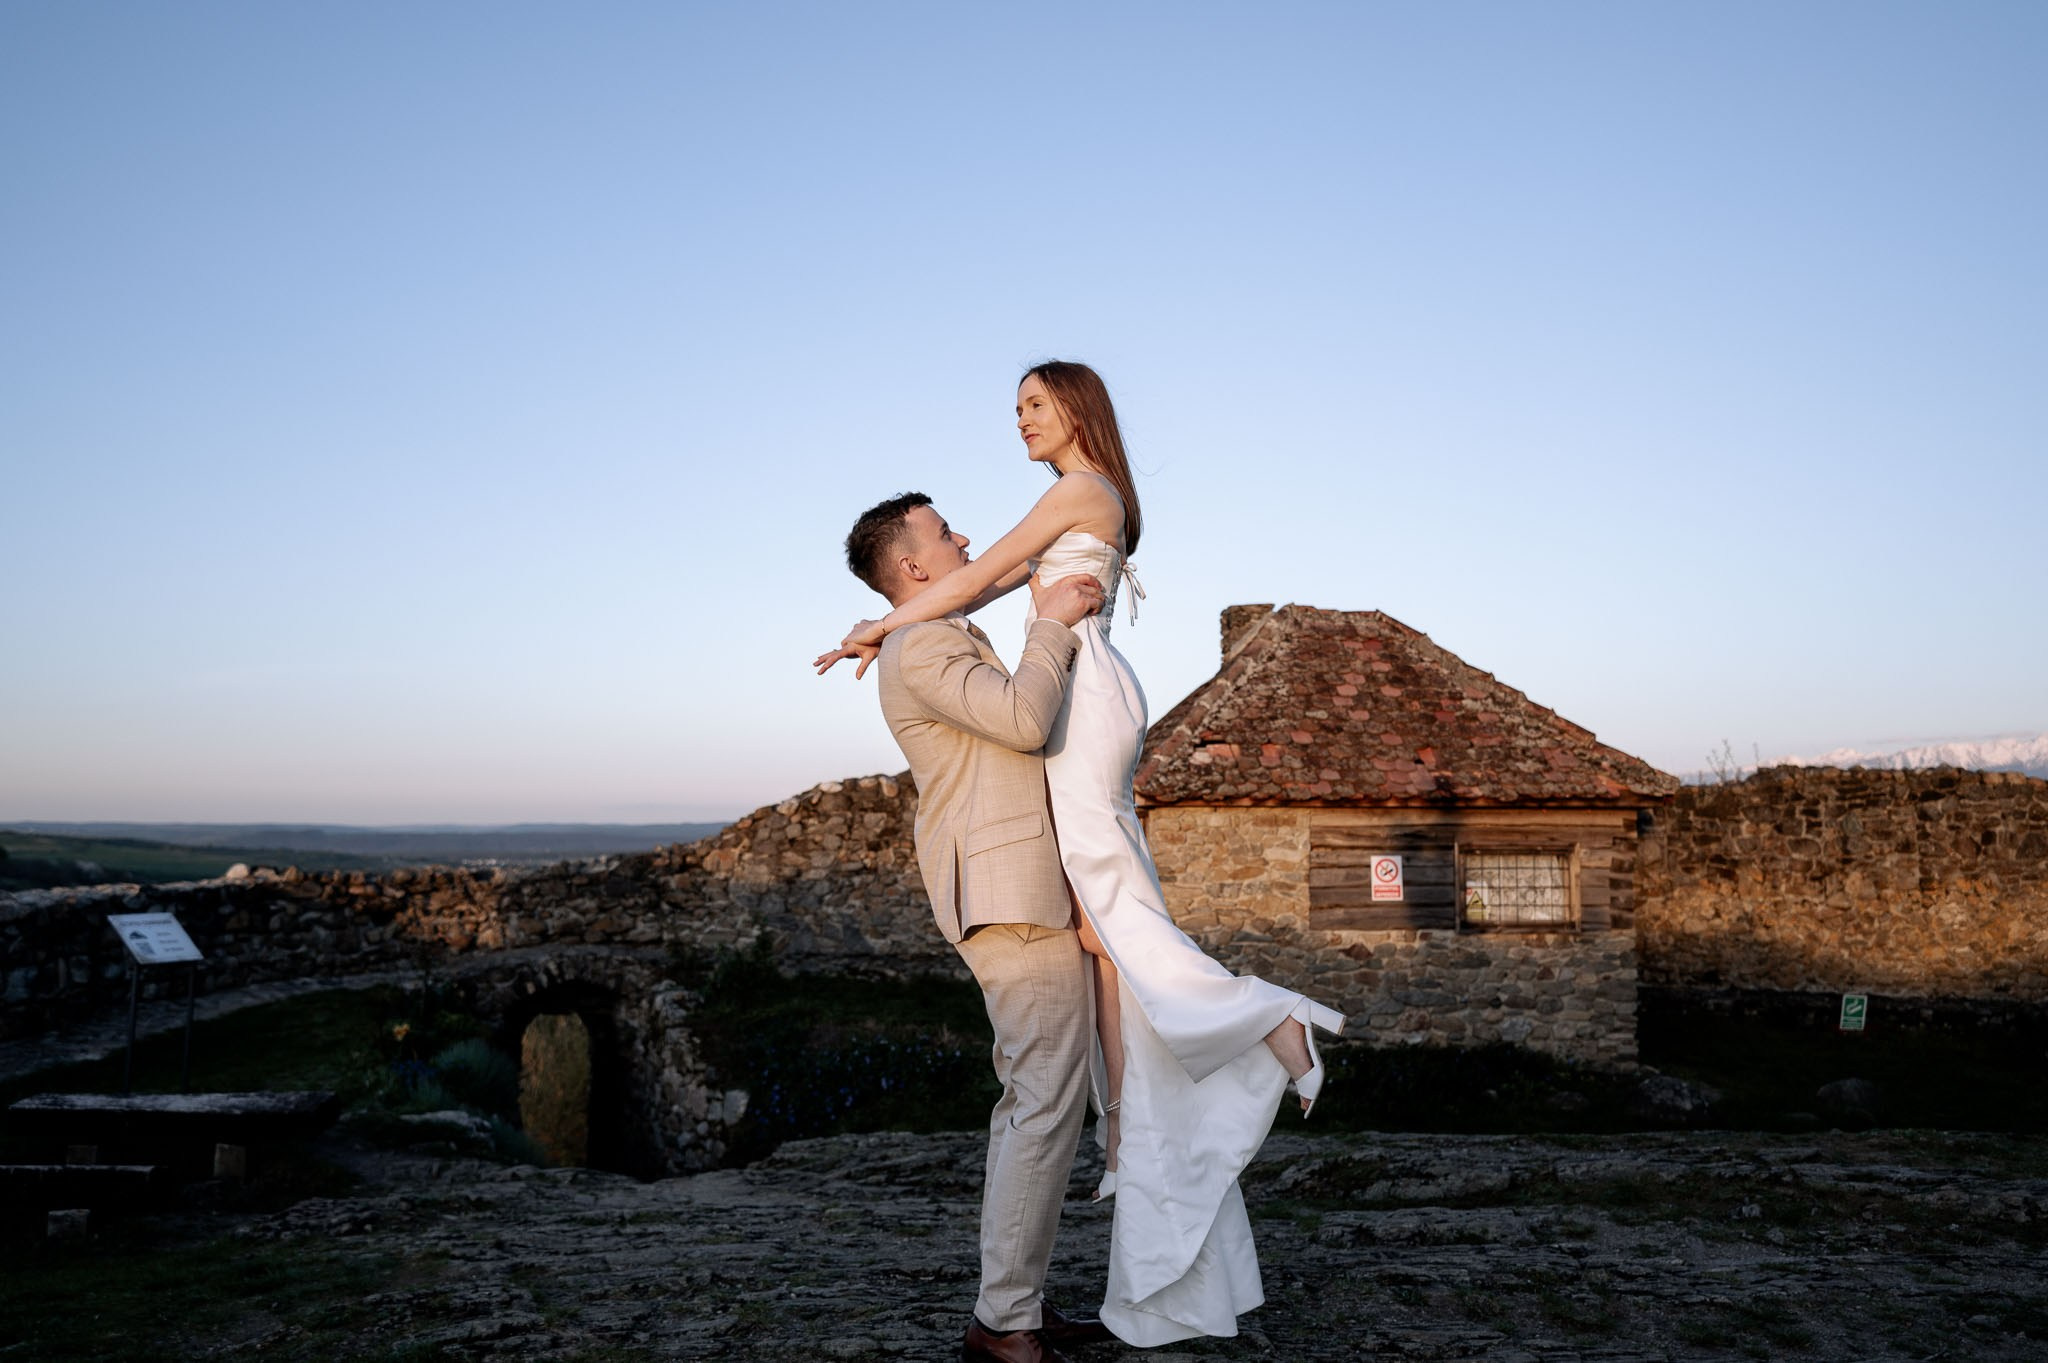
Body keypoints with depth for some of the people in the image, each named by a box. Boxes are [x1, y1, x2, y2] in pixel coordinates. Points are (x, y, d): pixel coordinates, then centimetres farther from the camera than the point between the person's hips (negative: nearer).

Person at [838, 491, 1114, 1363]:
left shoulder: (956, 643, 22)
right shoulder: (920, 649, -11)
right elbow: (1024, 720, -24)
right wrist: (1052, 621, -11)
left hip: (1023, 893, 11)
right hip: (1013, 898, -11)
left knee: (1034, 1097, 12)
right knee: (1049, 1101, -10)